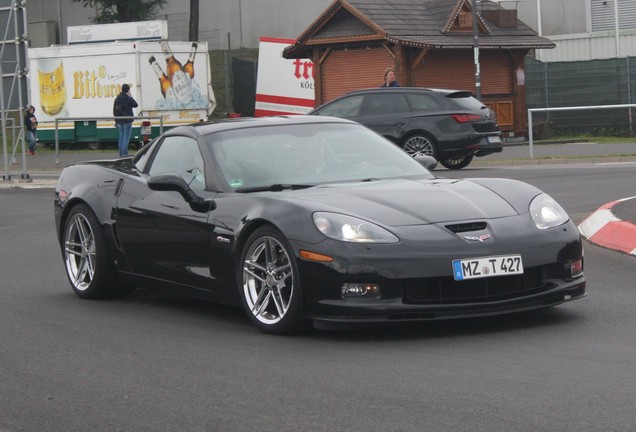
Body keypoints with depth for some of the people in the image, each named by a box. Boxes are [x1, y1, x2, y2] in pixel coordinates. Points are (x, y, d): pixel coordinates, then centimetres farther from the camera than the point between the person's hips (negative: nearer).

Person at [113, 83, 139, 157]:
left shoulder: (117, 99, 9)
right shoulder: (128, 99, -12)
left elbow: (114, 110, 12)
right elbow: (135, 105, 1)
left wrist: (116, 120, 18)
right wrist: (131, 97, 9)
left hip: (119, 121, 6)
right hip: (127, 120, -6)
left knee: (121, 137, 12)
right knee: (126, 138, -6)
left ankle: (121, 154, 13)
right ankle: (124, 154, -12)